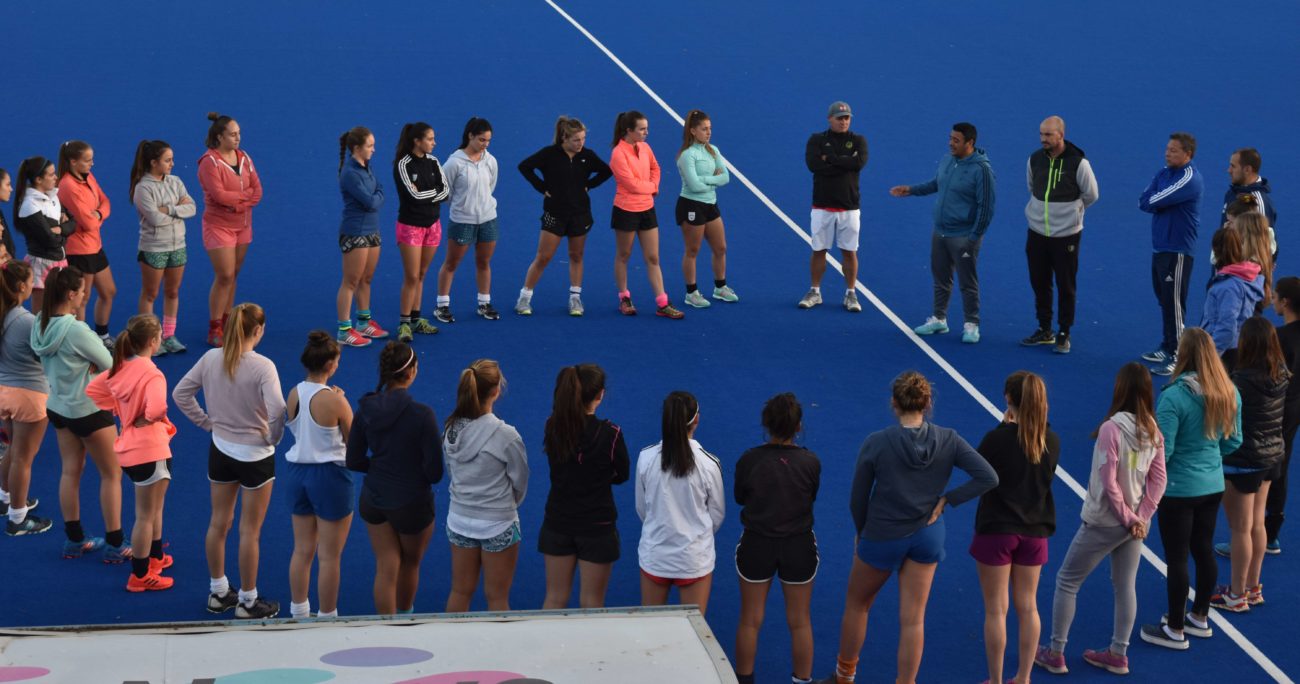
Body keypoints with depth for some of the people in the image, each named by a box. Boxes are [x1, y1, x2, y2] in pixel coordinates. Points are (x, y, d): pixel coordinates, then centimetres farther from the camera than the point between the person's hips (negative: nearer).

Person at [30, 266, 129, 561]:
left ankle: (75, 540, 27)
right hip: (89, 410, -8)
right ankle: (115, 545, 13)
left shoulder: (40, 325, -6)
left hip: (58, 407, 8)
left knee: (70, 471, 18)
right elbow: (108, 363, -19)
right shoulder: (76, 330, -29)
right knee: (112, 474, 7)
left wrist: (83, 363, -7)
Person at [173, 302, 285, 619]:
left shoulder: (210, 358, -6)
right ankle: (248, 601, 18)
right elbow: (277, 410, -31)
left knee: (219, 522, 19)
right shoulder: (262, 367, -22)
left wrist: (207, 422, 8)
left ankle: (218, 592, 32)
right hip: (256, 455, -5)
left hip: (220, 450, 5)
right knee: (250, 531, 7)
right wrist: (273, 437, -12)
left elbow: (180, 394, 1)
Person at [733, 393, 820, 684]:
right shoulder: (810, 462, -14)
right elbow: (812, 497, 1)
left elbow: (739, 498, -1)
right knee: (800, 622, 14)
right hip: (799, 546, 0)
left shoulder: (749, 460, -15)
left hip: (756, 544, 0)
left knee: (750, 621, 14)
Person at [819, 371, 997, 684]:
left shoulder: (876, 444, -20)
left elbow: (858, 499, -11)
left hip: (882, 537, -2)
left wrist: (862, 533, 8)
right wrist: (945, 499, -8)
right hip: (927, 537, 2)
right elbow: (988, 477, -15)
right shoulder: (948, 440, -12)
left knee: (857, 604, 22)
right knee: (913, 620, 10)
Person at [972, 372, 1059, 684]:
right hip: (1035, 532, 4)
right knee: (1028, 606, 14)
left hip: (997, 531, -4)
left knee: (996, 610, 5)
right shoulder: (1052, 441, -4)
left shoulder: (997, 439, -18)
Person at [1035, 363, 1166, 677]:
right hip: (1135, 522, 6)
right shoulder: (1154, 432, -2)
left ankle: (1055, 654, 13)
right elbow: (1158, 481, -2)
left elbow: (1108, 482, -21)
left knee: (1066, 582, 8)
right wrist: (1140, 518, -5)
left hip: (1104, 521, -6)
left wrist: (1128, 518, -11)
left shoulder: (1111, 429, -21)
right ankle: (1118, 655, 23)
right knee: (1125, 586, 16)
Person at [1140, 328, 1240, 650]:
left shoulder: (1175, 396, -24)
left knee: (1176, 558, 5)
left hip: (1179, 489, -7)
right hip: (1213, 485, 7)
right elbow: (1233, 442, 7)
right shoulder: (1229, 392, -3)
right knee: (1204, 550, 20)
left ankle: (1175, 630, 16)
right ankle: (1200, 618, 34)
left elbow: (1163, 451, -22)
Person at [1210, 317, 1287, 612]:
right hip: (1271, 455, 7)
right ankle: (1253, 588, 32)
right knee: (1257, 525, 20)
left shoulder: (1242, 380, -26)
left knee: (1240, 529, 6)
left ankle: (1237, 595, 18)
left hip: (1242, 461, -7)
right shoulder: (1280, 374, -4)